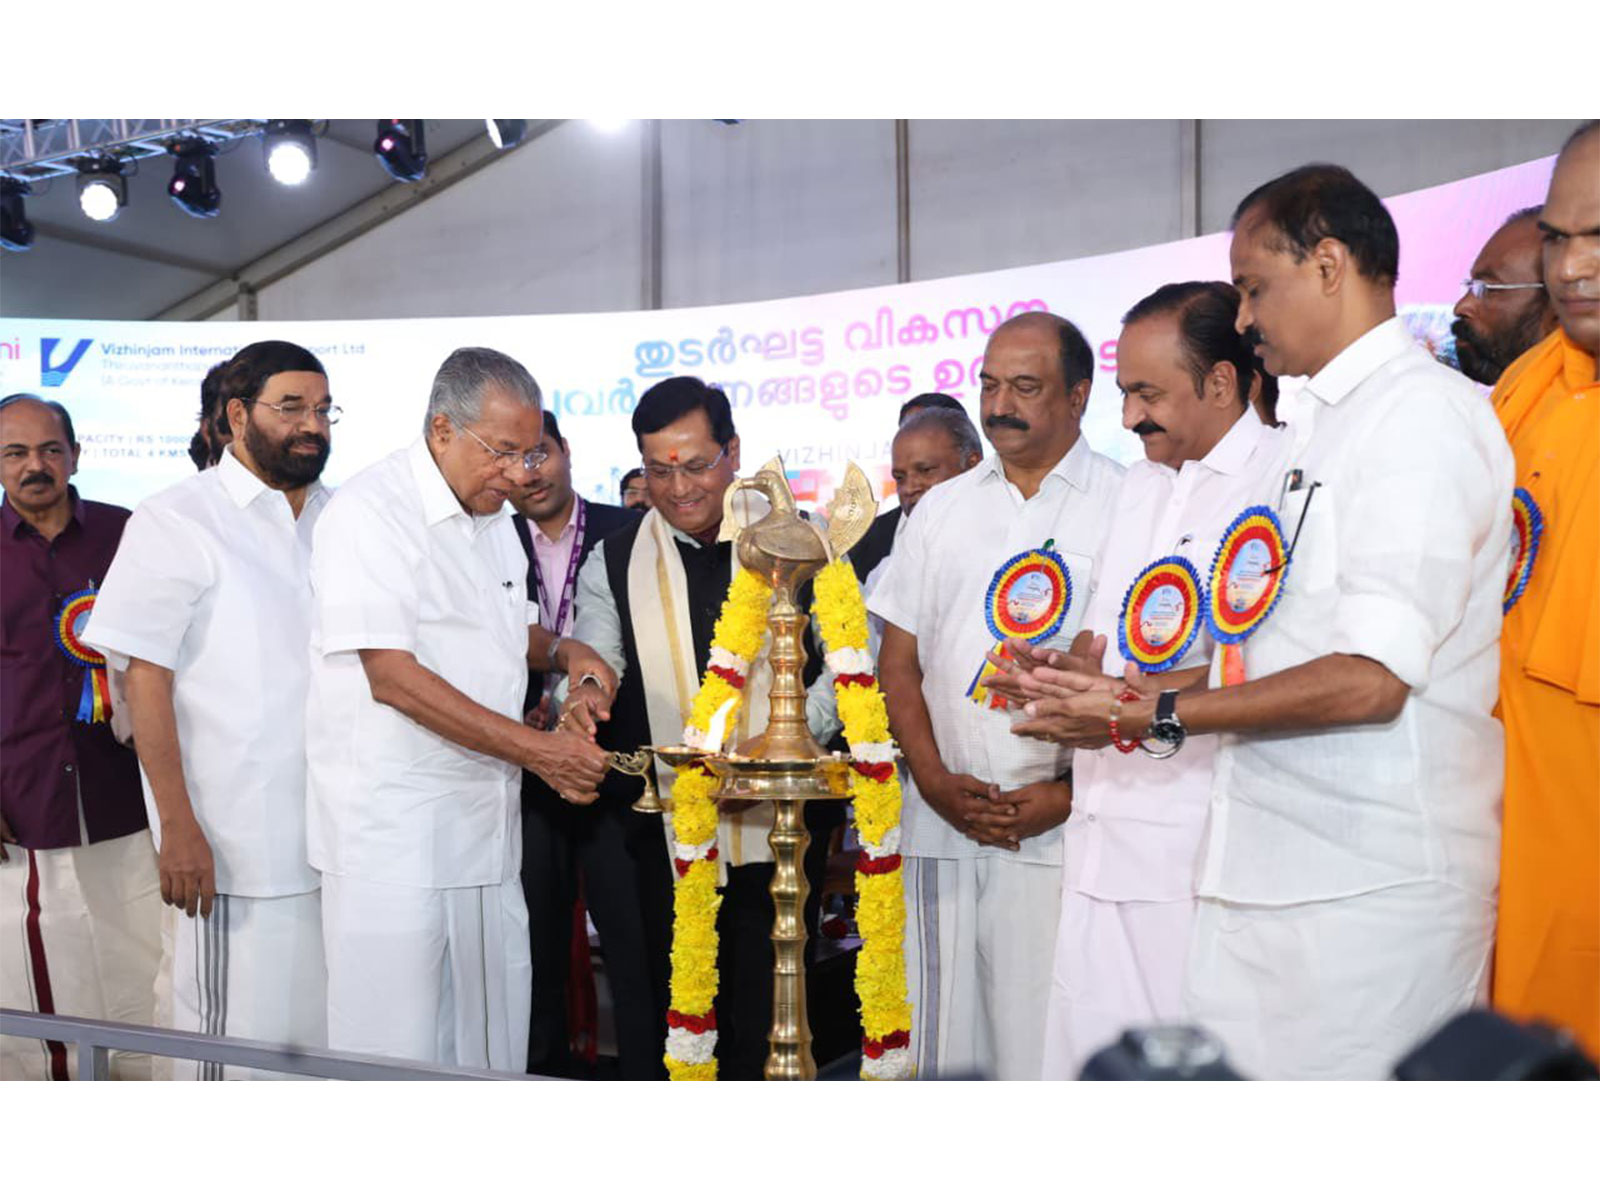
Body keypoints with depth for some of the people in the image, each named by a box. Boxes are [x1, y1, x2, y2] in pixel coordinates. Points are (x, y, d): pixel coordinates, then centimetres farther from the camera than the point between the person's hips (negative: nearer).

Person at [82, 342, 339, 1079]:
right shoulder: (179, 522, -5)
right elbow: (146, 680, -9)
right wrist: (178, 827, -13)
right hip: (231, 850, -5)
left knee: (330, 1033, 12)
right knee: (231, 1041, 1)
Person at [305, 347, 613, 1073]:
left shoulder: (495, 516, 13)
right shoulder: (369, 512, -14)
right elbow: (392, 676, -20)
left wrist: (563, 652, 4)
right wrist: (537, 749, -21)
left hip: (487, 822, 8)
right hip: (393, 838, -7)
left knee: (494, 1040, 12)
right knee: (399, 1046, 0)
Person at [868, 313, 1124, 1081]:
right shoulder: (941, 509, 14)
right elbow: (898, 663, 12)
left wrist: (1071, 794, -11)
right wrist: (936, 783, -1)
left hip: (1062, 826, -3)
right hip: (940, 825, 4)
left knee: (1049, 1042, -4)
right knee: (943, 1040, 7)